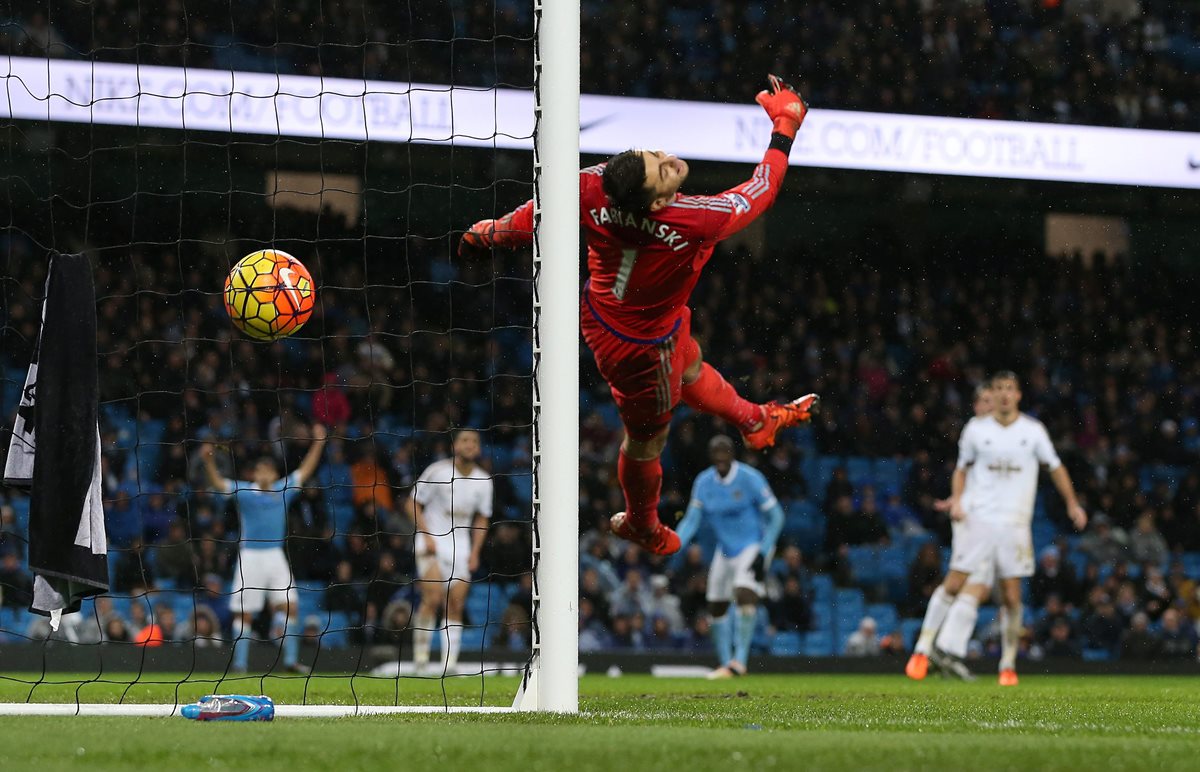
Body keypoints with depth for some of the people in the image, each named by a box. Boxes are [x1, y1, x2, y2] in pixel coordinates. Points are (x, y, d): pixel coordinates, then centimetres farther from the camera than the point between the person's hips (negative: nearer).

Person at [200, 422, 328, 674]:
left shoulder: (284, 490, 6)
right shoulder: (244, 491, -5)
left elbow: (305, 471, 14)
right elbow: (218, 483, -15)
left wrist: (318, 443, 11)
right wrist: (209, 461, -31)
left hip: (275, 555, 3)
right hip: (250, 556, -3)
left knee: (289, 606, -3)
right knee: (244, 613, -1)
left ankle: (291, 659, 5)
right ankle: (239, 663, 4)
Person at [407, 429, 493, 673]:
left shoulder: (483, 480, 4)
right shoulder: (437, 471, -8)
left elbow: (482, 518, 15)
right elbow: (414, 504, -2)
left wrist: (475, 552, 4)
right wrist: (426, 536, -12)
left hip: (461, 547, 4)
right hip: (431, 542, -4)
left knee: (455, 606, -1)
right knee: (433, 598, -20)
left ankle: (449, 664, -1)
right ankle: (421, 650, -5)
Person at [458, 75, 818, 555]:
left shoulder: (592, 186, -30)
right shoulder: (694, 221, -41)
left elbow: (528, 221, -16)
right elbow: (762, 189, -24)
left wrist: (486, 234, 6)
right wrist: (786, 125, -10)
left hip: (601, 312, 6)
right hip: (640, 345, -6)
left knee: (691, 370, 33)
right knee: (647, 438, 23)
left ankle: (754, 421, 61)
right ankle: (641, 526, 50)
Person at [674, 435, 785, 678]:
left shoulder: (749, 478, -14)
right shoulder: (703, 482, 1)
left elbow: (775, 516, -10)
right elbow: (692, 519, 3)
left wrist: (762, 553, -17)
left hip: (753, 546, -6)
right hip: (725, 552, 6)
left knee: (744, 594, -26)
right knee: (716, 607, 7)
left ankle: (739, 660, -24)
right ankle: (726, 663, 22)